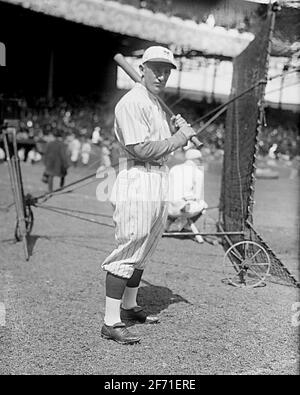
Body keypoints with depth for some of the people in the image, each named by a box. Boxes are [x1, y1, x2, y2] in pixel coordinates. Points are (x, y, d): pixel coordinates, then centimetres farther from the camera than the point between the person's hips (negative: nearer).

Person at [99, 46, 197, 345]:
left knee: (143, 249, 17)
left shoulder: (156, 102, 19)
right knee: (129, 249, -8)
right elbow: (141, 149, -21)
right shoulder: (132, 102, -13)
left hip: (159, 179, 10)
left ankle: (129, 306, 31)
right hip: (138, 180, -10)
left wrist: (176, 128, 5)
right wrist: (180, 137, -12)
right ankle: (111, 322, -2)